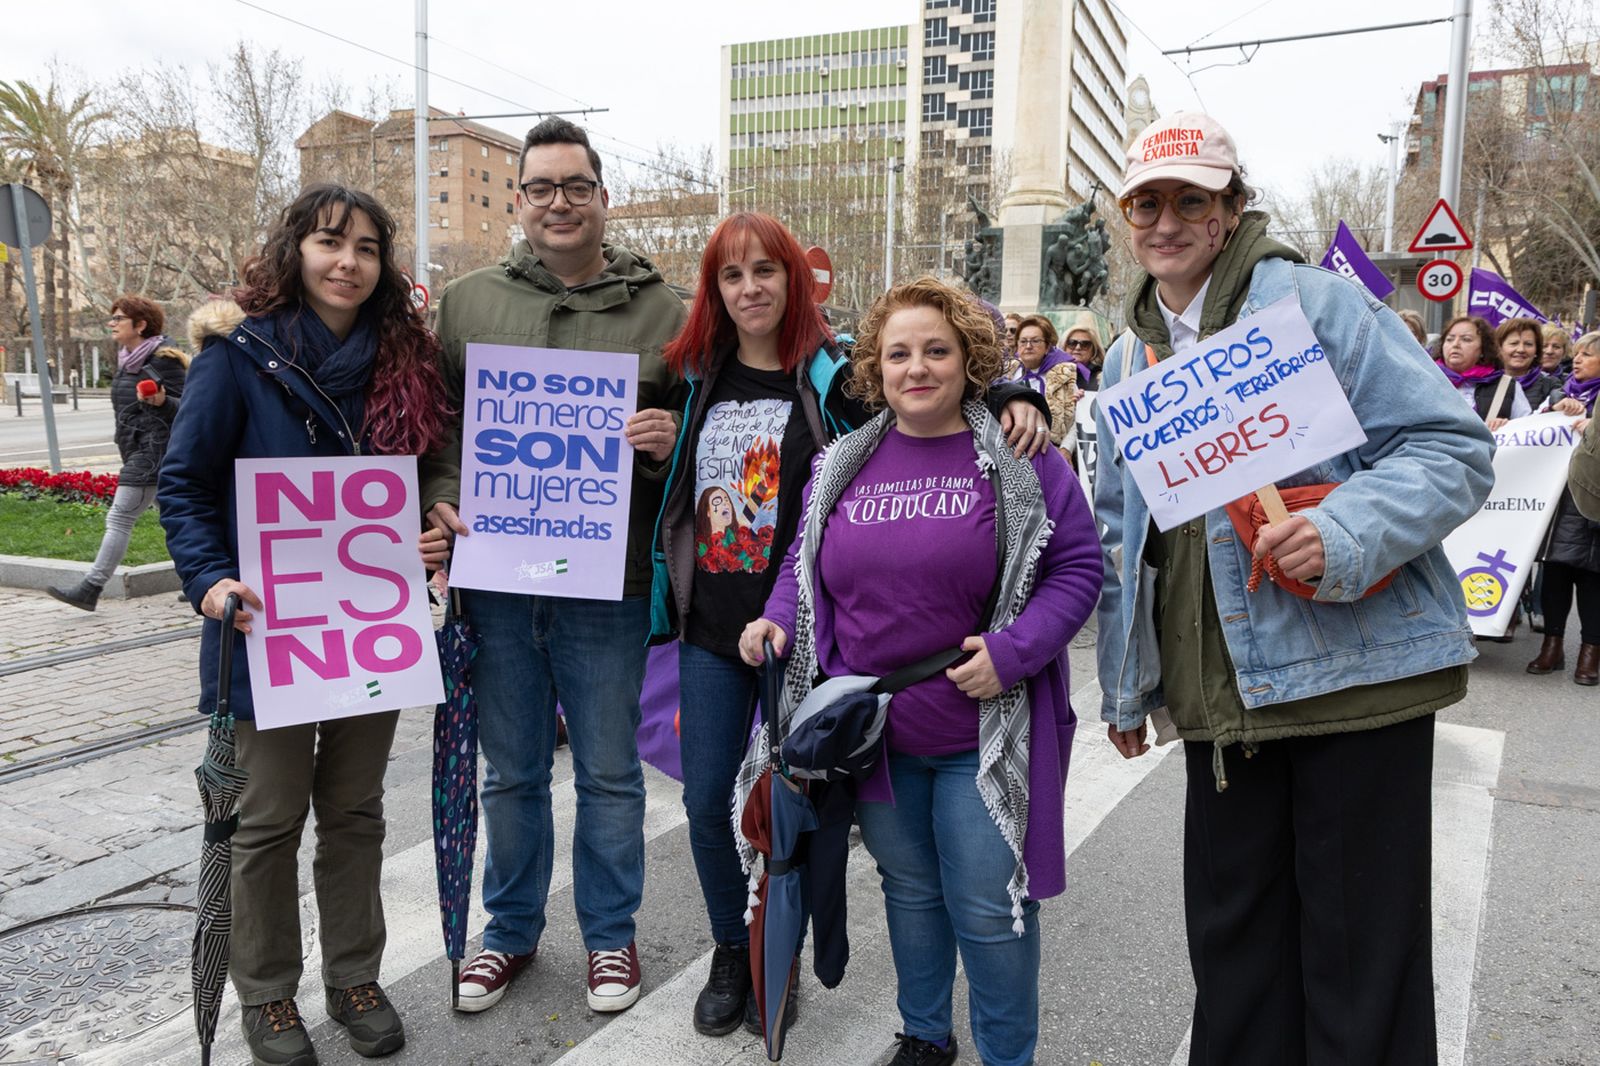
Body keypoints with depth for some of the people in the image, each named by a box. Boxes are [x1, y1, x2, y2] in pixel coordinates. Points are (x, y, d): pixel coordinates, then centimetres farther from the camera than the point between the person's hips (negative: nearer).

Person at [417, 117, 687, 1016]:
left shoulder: (660, 310, 2)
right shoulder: (468, 302, 7)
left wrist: (668, 442, -16)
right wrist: (440, 497, -6)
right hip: (496, 578, 2)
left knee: (609, 773, 11)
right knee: (511, 771, 16)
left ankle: (612, 933, 31)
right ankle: (513, 929, 36)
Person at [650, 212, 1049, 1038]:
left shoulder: (837, 375, -7)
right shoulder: (699, 375, 8)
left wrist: (1010, 398, -29)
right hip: (711, 627, 4)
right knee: (706, 799, 9)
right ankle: (729, 952, 33)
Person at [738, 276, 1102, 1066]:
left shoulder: (1022, 459, -6)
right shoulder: (842, 465, 6)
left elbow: (1077, 567, -7)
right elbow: (806, 563, 15)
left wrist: (1014, 650, -21)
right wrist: (777, 620, -4)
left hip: (984, 728, -4)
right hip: (872, 729, 4)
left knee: (989, 906, 3)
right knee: (908, 889, 19)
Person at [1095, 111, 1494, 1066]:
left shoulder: (1317, 303, -5)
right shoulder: (1132, 358, 13)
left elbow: (1454, 447, -9)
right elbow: (1122, 535, 19)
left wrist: (1347, 532, -28)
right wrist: (1124, 687, 19)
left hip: (1355, 670, -5)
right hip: (1220, 699, 6)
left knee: (1361, 950, 6)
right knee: (1234, 937, 16)